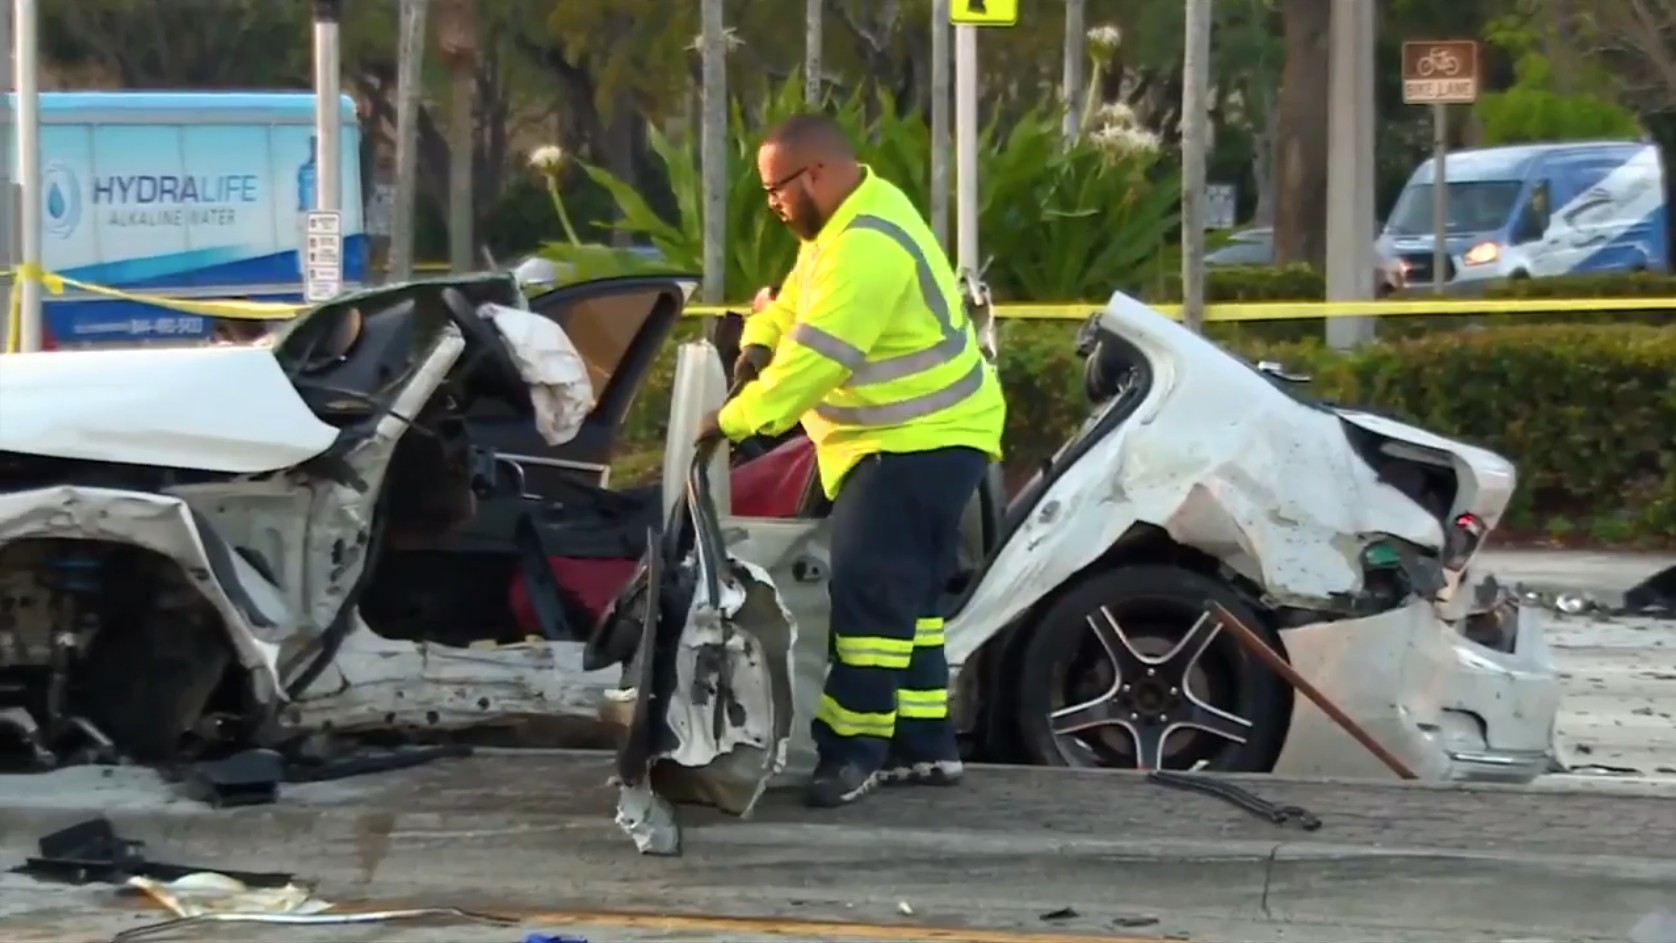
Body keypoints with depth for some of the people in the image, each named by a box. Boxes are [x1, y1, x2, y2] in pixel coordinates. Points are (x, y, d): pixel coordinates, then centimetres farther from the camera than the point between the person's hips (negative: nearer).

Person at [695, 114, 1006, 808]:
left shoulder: (866, 248, -25)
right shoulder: (848, 216, 10)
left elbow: (816, 358, -30)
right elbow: (794, 299, 20)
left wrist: (735, 421, -28)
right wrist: (758, 343, 1)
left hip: (924, 441, -11)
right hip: (903, 437, 11)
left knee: (868, 588, -16)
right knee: (904, 593, 14)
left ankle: (853, 746, -14)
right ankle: (925, 745, 20)